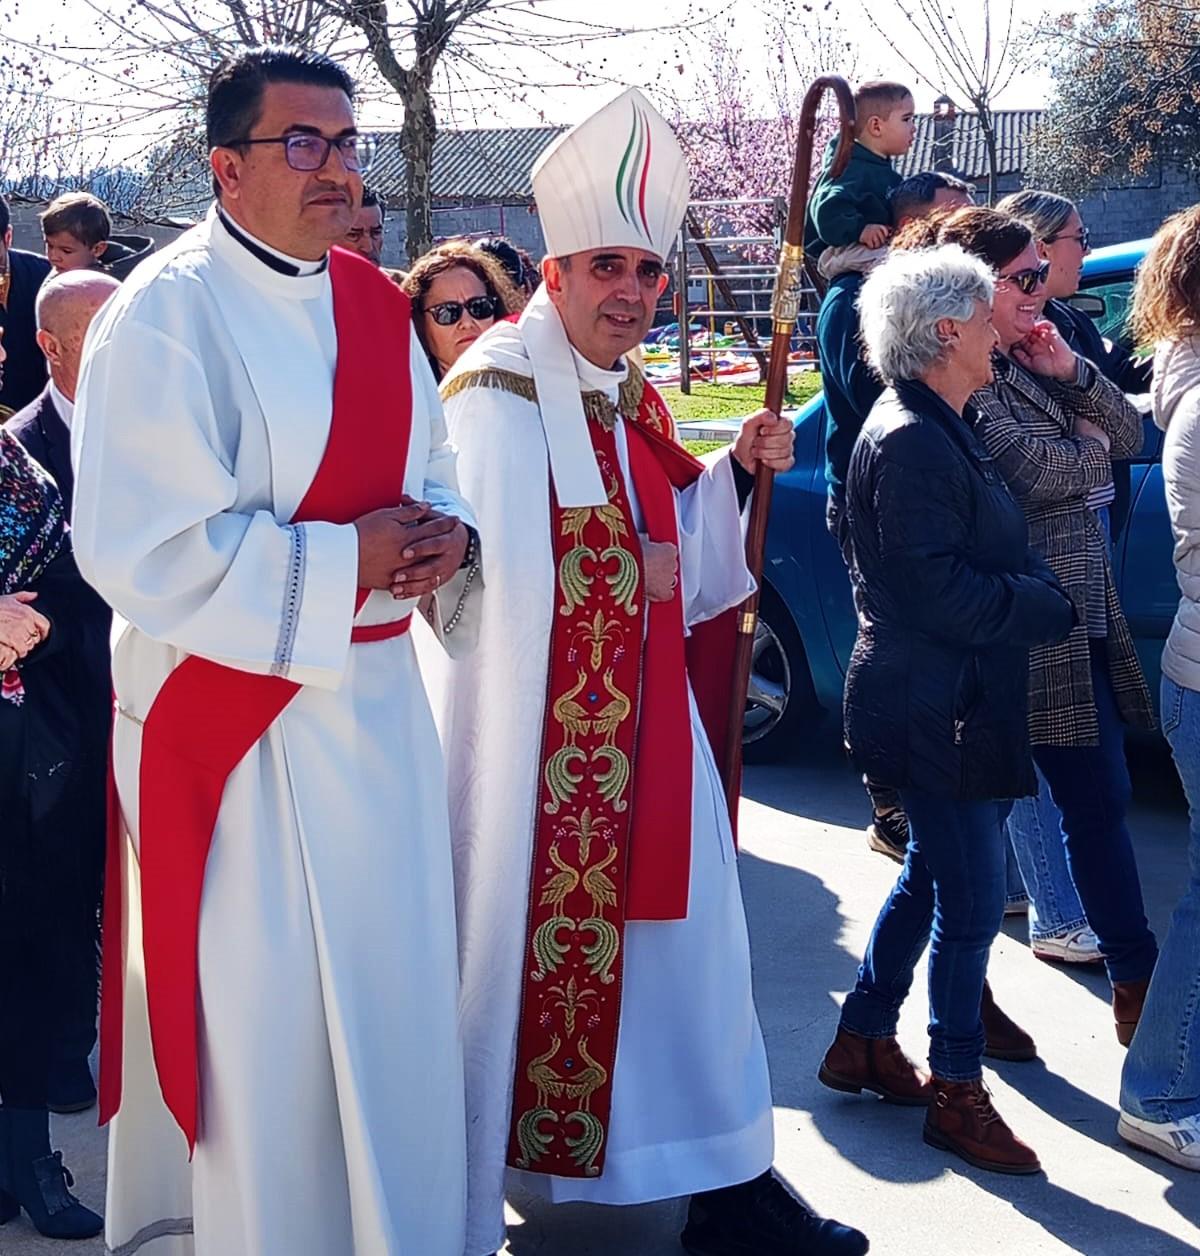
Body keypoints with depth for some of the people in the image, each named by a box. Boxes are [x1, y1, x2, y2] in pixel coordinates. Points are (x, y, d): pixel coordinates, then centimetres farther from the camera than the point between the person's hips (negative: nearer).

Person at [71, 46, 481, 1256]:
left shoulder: (373, 304, 9)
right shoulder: (167, 312, -13)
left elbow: (430, 469, 18)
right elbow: (143, 550, -20)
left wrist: (445, 534, -5)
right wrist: (344, 562, -18)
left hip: (377, 702, 7)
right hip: (232, 719, -7)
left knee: (393, 994, 15)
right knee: (263, 1027, 2)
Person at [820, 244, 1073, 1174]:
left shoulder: (938, 432, 15)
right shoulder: (910, 442, -19)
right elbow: (937, 591, -24)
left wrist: (1035, 595, 1)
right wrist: (1049, 606, -14)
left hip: (951, 704, 11)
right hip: (933, 710, -11)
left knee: (932, 878, 20)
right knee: (974, 897, -1)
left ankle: (865, 1042, 33)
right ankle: (957, 1089, 13)